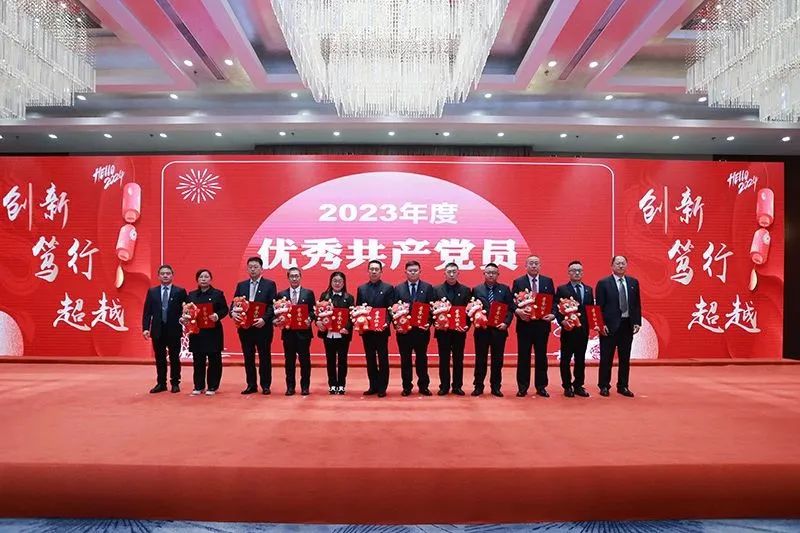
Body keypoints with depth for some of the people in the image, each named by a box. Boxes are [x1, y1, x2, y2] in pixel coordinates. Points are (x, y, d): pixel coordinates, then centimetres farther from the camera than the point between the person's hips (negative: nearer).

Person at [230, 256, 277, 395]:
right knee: (248, 357, 9)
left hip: (263, 327, -4)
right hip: (245, 327, 4)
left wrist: (264, 319, -21)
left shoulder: (270, 284, 0)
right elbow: (234, 303, 8)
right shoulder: (241, 285, 12)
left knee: (265, 357, 4)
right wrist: (233, 312, -13)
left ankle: (265, 385, 13)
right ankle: (251, 385, 19)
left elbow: (272, 305, -8)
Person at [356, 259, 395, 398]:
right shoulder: (361, 289, 10)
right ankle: (373, 386, 18)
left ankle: (382, 388, 9)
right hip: (366, 329, 3)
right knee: (370, 359, 9)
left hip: (382, 329, -3)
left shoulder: (388, 288, 0)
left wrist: (387, 323, -19)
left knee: (383, 359, 2)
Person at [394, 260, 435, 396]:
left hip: (422, 329, -1)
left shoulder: (428, 287, 3)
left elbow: (432, 307, -1)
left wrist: (428, 323, -13)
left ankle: (423, 386, 16)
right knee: (405, 359, 7)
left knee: (422, 358, 7)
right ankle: (407, 386, 16)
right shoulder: (398, 288, 5)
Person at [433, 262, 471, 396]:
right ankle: (444, 386, 14)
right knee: (444, 359, 6)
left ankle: (457, 386, 15)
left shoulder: (466, 290, 4)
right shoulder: (437, 290, 3)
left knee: (458, 359, 7)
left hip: (459, 330, 1)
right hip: (442, 330, 0)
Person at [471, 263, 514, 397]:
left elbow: (511, 308, 3)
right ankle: (478, 386, 15)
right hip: (481, 329, 0)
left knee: (497, 359, 7)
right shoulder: (476, 290, 4)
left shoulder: (505, 289, 5)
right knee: (480, 359, 6)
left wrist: (506, 323, -10)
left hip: (499, 329, 1)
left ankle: (496, 387, 17)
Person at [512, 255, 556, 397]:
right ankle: (522, 387, 11)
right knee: (523, 356, 4)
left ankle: (541, 387, 17)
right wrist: (518, 311, -21)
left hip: (542, 324, 2)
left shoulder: (548, 281, 8)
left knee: (541, 356, 8)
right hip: (524, 324, -1)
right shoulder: (518, 282, 2)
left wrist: (552, 314, -11)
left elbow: (554, 301, 6)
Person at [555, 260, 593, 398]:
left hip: (583, 330, 4)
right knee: (566, 359, 4)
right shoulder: (562, 289, -2)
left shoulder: (589, 290, 12)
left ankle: (578, 385, 20)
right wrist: (562, 322, -20)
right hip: (568, 329, -4)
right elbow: (557, 309, -7)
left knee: (581, 359, 10)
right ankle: (567, 386, 13)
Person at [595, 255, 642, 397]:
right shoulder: (603, 283, -4)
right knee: (606, 358, 3)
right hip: (610, 325, -4)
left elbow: (637, 304, 11)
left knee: (625, 358, 10)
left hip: (627, 324, 4)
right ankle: (604, 386, 13)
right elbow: (599, 306, -6)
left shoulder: (633, 282, 9)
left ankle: (623, 386, 20)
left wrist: (637, 322, 3)